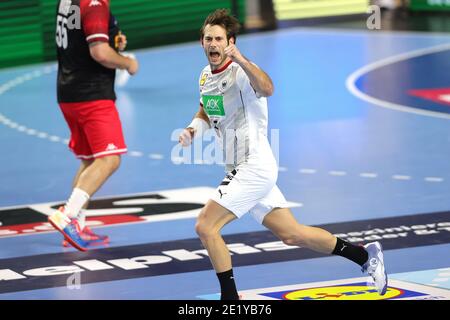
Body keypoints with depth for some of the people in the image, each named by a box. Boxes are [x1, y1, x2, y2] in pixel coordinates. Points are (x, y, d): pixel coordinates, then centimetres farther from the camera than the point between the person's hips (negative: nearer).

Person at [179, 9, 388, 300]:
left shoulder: (240, 71, -17)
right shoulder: (206, 76, 10)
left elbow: (267, 89, -40)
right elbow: (207, 112, 29)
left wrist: (242, 61, -55)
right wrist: (193, 129, 7)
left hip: (254, 167, -9)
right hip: (241, 170, 9)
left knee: (205, 227, -14)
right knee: (292, 234, 14)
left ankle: (231, 298, -4)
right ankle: (366, 256, 26)